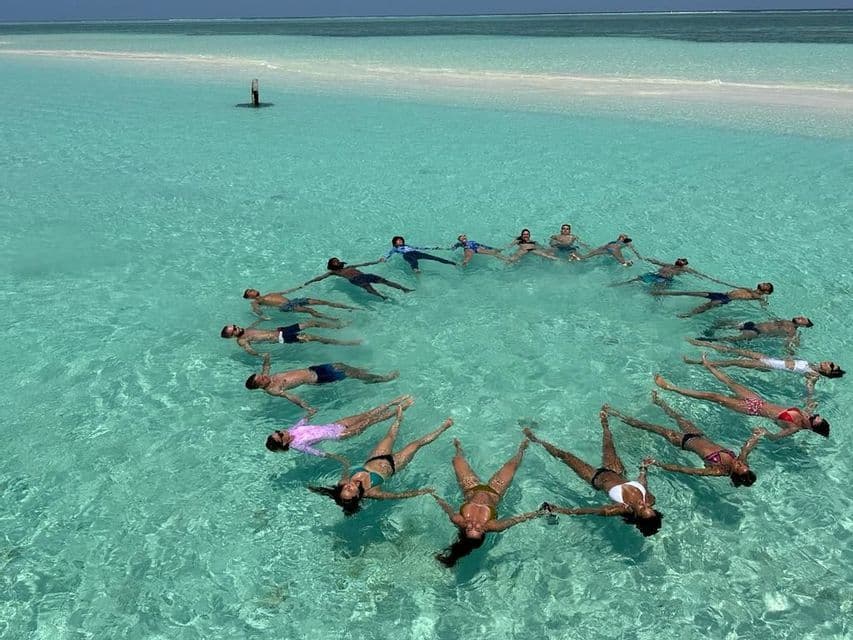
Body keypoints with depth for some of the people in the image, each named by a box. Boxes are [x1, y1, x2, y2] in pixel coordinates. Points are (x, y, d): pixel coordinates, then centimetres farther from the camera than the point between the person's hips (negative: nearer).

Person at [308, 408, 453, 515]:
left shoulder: (343, 482, -27)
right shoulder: (370, 493, -38)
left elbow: (345, 464, -3)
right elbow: (399, 495, -34)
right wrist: (424, 491, -34)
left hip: (373, 461, 4)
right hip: (391, 465, -3)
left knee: (390, 436, 20)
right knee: (417, 443, 5)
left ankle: (399, 419, 55)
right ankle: (443, 427, 30)